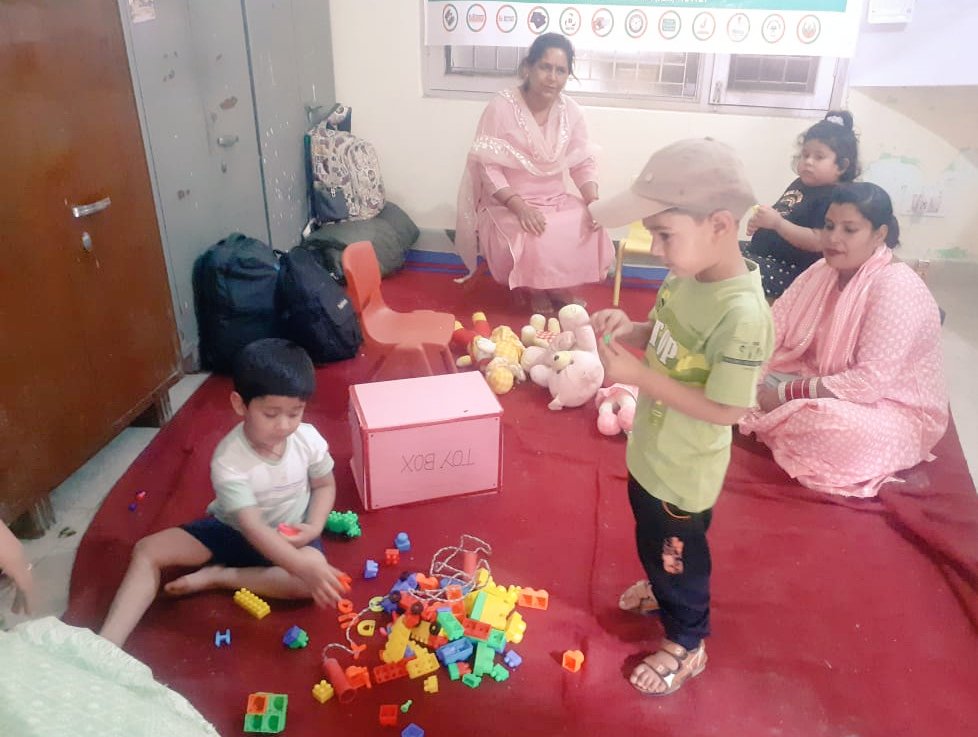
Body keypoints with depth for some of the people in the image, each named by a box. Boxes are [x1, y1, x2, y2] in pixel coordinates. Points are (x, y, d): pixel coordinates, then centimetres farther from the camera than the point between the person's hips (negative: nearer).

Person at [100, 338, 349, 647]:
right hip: (233, 529, 0)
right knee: (148, 550, -14)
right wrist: (304, 567, -48)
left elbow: (325, 485, 1)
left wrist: (314, 526, -19)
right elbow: (253, 528, -36)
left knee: (315, 573, -32)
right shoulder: (228, 460, -28)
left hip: (290, 534, 1)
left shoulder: (308, 439, -19)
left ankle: (216, 576, -17)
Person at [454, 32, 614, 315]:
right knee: (533, 241, -33)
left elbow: (583, 163, 5)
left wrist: (593, 200, -16)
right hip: (507, 203, -4)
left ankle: (562, 288, 5)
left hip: (555, 200, 5)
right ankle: (535, 290, 0)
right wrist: (519, 206, -29)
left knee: (590, 232, -21)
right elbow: (488, 167, -16)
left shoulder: (570, 110, 1)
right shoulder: (501, 107, -14)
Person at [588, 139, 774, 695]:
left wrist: (638, 375, -30)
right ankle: (662, 591, 61)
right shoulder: (688, 276, -9)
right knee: (653, 537, 32)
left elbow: (726, 409, -30)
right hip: (653, 450, 8)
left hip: (685, 471, -8)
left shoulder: (743, 314, -34)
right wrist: (631, 330, -13)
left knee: (678, 552, 16)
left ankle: (687, 645, 43)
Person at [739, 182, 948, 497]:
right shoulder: (823, 271, -2)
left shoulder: (897, 289, -26)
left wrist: (786, 393, -28)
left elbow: (870, 381, -31)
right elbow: (774, 326, -8)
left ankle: (766, 424, -11)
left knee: (834, 427, -38)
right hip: (825, 382, 7)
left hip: (895, 408, -6)